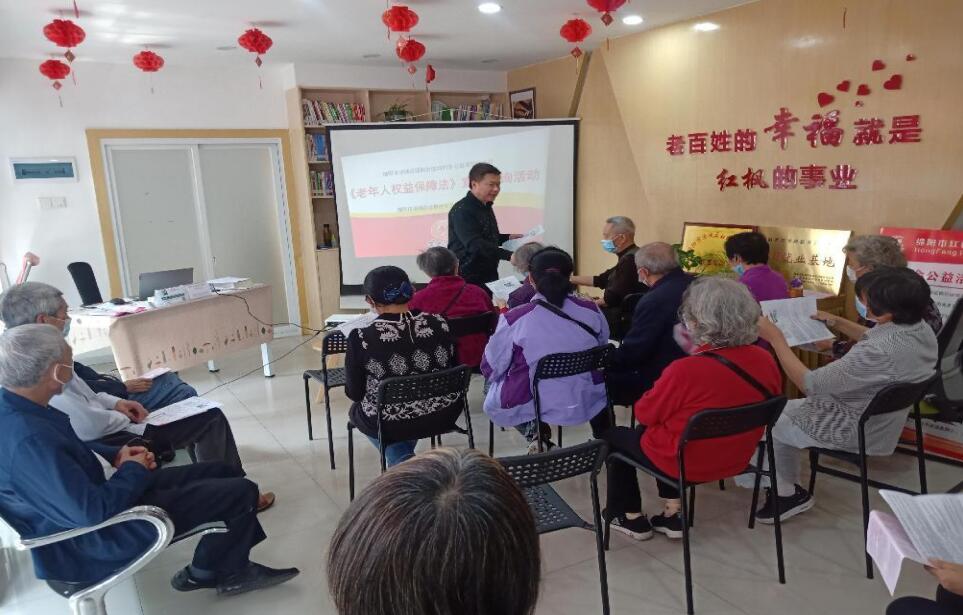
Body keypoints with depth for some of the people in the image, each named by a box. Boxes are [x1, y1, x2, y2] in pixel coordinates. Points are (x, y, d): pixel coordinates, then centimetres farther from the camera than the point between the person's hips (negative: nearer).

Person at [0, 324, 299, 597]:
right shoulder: (28, 440, -35)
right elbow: (93, 513, -32)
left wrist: (114, 455, 0)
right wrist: (133, 471, -14)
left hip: (95, 493, 10)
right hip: (97, 533, -9)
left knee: (227, 473, 11)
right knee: (240, 492, -8)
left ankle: (232, 566, 26)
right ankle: (214, 572, 19)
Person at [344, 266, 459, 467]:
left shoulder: (361, 338, -19)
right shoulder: (440, 323, -11)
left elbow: (354, 393, -8)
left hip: (389, 423, -3)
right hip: (444, 414, 4)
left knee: (356, 411, 31)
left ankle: (403, 463, 17)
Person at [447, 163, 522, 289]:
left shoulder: (486, 208, 14)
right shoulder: (461, 211, -16)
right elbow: (475, 244, -27)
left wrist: (507, 237, 9)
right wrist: (509, 255, -34)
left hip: (489, 276, 8)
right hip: (467, 279, -8)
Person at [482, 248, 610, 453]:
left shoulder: (514, 319, -19)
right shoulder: (591, 311, -9)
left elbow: (491, 369, -7)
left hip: (528, 404, -3)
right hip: (584, 403, 3)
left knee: (491, 401, 28)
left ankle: (533, 431, 6)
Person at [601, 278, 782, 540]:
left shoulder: (685, 371, -32)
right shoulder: (766, 360, -13)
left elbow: (644, 413, -15)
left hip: (685, 463, -6)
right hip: (736, 458, 6)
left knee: (612, 435, 19)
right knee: (656, 429, 30)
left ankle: (632, 517, 31)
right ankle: (673, 513, 27)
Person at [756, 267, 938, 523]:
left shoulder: (880, 352, -38)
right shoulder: (921, 329, -10)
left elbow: (809, 384, -29)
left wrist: (775, 338, -24)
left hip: (856, 432, -9)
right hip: (880, 419, 9)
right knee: (789, 407, 24)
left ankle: (788, 493, 27)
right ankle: (787, 483, 34)